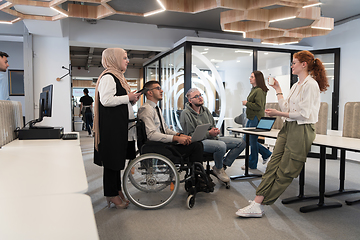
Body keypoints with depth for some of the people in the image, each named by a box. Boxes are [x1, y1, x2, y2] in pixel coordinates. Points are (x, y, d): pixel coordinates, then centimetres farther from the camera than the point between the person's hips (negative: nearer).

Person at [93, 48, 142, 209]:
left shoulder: (118, 76, 20)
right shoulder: (108, 77, -13)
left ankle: (117, 191, 27)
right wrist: (128, 97, -16)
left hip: (121, 125, 11)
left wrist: (132, 99, 11)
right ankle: (111, 195, 10)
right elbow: (106, 100, -25)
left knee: (118, 158, 16)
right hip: (111, 126, -11)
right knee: (112, 159, -2)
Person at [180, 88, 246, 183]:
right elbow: (190, 135, -12)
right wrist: (208, 133, -19)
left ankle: (223, 164, -1)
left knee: (241, 142, -3)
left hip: (212, 138, 8)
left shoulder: (205, 110, 16)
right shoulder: (186, 114, -7)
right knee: (221, 146, -38)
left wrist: (215, 130, -1)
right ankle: (218, 169, -8)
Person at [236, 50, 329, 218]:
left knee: (285, 171, -2)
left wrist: (278, 114, -12)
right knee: (273, 164, -2)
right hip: (288, 127, 9)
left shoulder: (310, 85, -10)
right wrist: (277, 89, 22)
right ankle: (257, 204, -5)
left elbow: (304, 114, -17)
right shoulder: (297, 85, 20)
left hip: (302, 130, -9)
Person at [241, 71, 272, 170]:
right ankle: (266, 153, 27)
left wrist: (247, 103, -15)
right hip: (251, 118, 11)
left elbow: (259, 106, -23)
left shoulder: (259, 91, -16)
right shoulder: (253, 89, 15)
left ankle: (252, 165, 14)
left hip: (256, 119, -10)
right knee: (246, 139, 15)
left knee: (252, 141, -1)